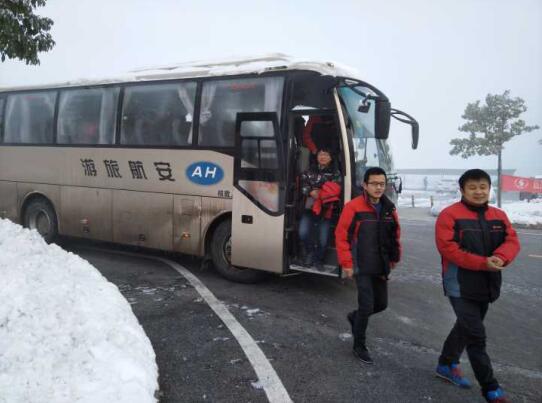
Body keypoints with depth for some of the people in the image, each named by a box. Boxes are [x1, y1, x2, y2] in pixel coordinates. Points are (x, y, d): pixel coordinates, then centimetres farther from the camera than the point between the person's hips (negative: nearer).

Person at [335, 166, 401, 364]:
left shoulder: (389, 208, 5)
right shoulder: (354, 207, -13)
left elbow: (395, 235, 15)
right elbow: (341, 235, -12)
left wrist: (395, 257, 10)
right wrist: (346, 264, -13)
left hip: (381, 267, 6)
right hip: (362, 268, -6)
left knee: (381, 303, 14)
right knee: (367, 306, -4)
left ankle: (354, 317, 43)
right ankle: (359, 346, 17)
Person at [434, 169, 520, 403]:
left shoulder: (499, 216, 7)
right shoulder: (450, 215, -12)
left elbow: (512, 241, -1)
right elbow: (448, 248, -19)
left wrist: (500, 257, -24)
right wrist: (483, 263, -25)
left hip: (486, 285, 7)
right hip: (460, 286, -7)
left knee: (466, 327, 20)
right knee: (476, 335, -5)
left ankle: (447, 365, 40)